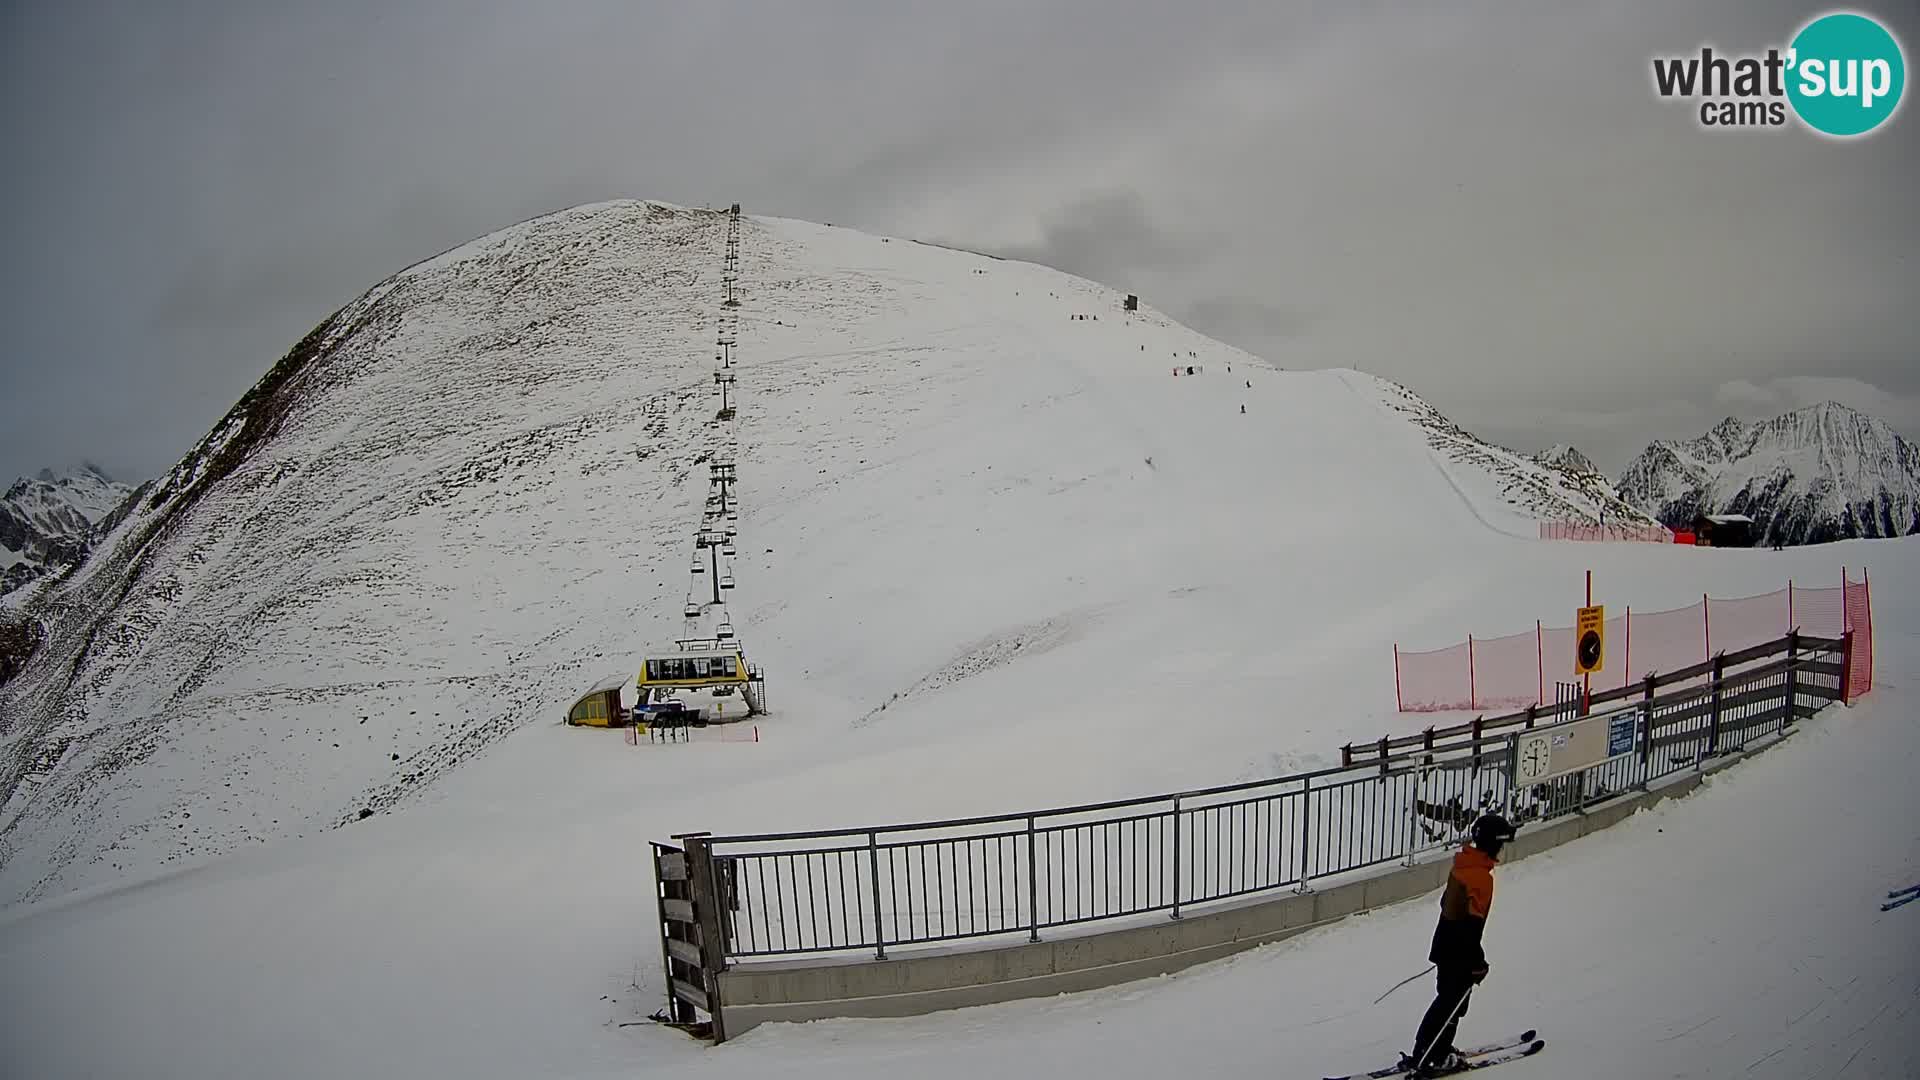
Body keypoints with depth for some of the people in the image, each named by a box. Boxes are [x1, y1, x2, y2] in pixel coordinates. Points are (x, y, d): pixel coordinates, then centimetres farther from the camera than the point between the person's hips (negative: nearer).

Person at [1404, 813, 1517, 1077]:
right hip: (1459, 953, -9)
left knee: (1447, 999, 22)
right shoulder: (1481, 877, -24)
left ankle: (1424, 1052, 32)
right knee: (1453, 1004, 5)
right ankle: (1429, 1060, 13)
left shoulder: (1464, 862, 3)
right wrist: (1477, 963, -16)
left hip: (1445, 945, 9)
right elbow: (1472, 923, -25)